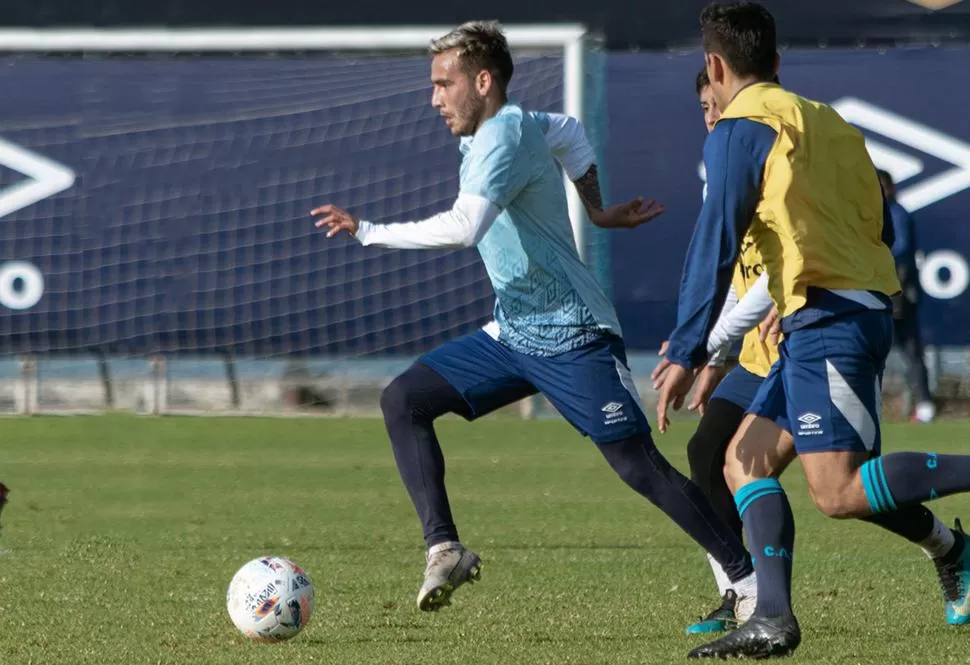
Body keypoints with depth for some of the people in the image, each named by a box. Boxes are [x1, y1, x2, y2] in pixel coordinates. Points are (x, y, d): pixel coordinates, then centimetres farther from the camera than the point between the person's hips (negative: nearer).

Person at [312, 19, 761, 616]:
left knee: (640, 466, -10)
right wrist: (597, 209, 30)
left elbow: (463, 229, -32)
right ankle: (444, 548, -9)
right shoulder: (491, 134, 11)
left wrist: (368, 231, -24)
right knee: (403, 400, -2)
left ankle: (750, 578, -2)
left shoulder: (505, 135, -18)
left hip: (574, 337, -10)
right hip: (514, 334, 10)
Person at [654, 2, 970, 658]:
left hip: (826, 318, -9)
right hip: (868, 305, 9)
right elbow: (882, 229, 23)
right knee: (747, 460, 9)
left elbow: (715, 242, -11)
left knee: (838, 492, -16)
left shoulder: (742, 127, -4)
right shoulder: (829, 122, 21)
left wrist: (686, 354, -11)